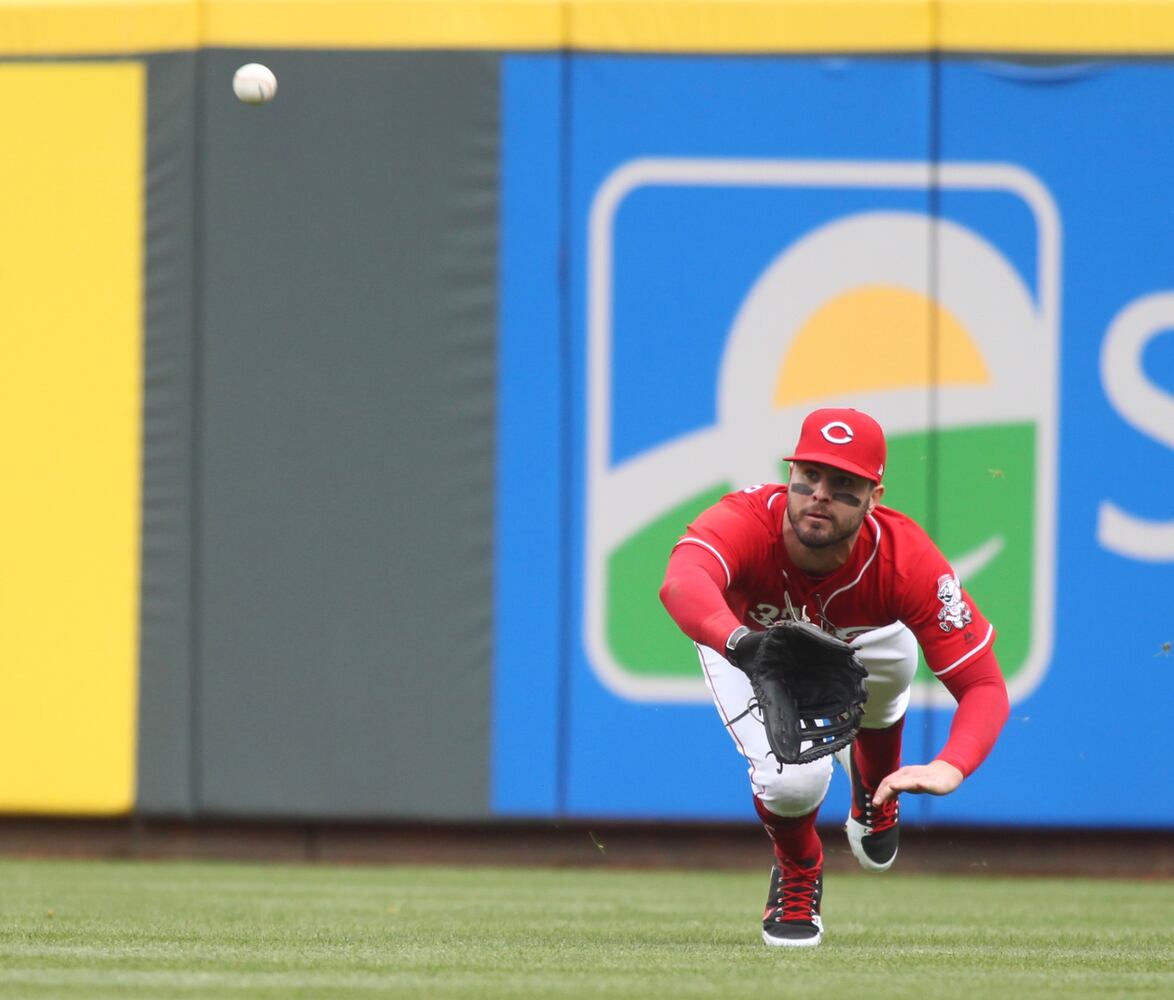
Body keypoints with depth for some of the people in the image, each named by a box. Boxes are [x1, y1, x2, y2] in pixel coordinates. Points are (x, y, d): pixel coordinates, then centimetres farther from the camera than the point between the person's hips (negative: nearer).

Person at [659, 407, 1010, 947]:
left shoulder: (904, 555, -39)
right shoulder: (746, 523, -44)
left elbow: (984, 685, -40)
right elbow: (682, 582, -68)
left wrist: (948, 768, -61)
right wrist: (739, 640, -89)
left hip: (857, 637, 5)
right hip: (745, 635, -5)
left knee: (892, 655, -22)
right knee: (795, 777, -25)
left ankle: (874, 794, 16)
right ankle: (797, 874, 14)